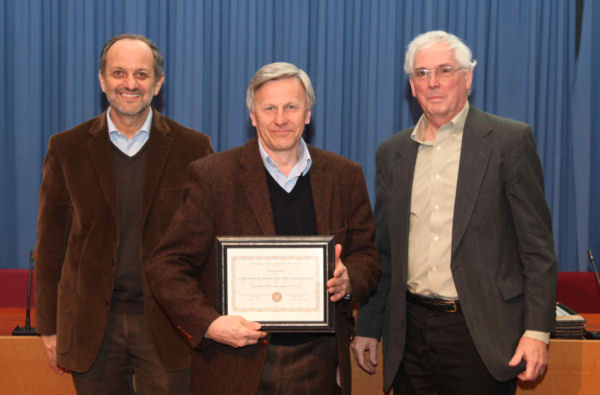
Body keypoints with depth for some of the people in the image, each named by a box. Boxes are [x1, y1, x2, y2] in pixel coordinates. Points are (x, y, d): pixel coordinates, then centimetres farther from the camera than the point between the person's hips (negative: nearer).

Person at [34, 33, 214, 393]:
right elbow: (51, 242, 5)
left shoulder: (192, 148, 0)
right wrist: (49, 327, 4)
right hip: (92, 328, 1)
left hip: (166, 325, 0)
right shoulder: (68, 148, 2)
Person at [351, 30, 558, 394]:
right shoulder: (392, 152, 10)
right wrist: (368, 327, 11)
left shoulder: (510, 140, -3)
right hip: (410, 332, 4)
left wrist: (537, 331, -11)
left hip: (480, 334, -4)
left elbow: (537, 245, -5)